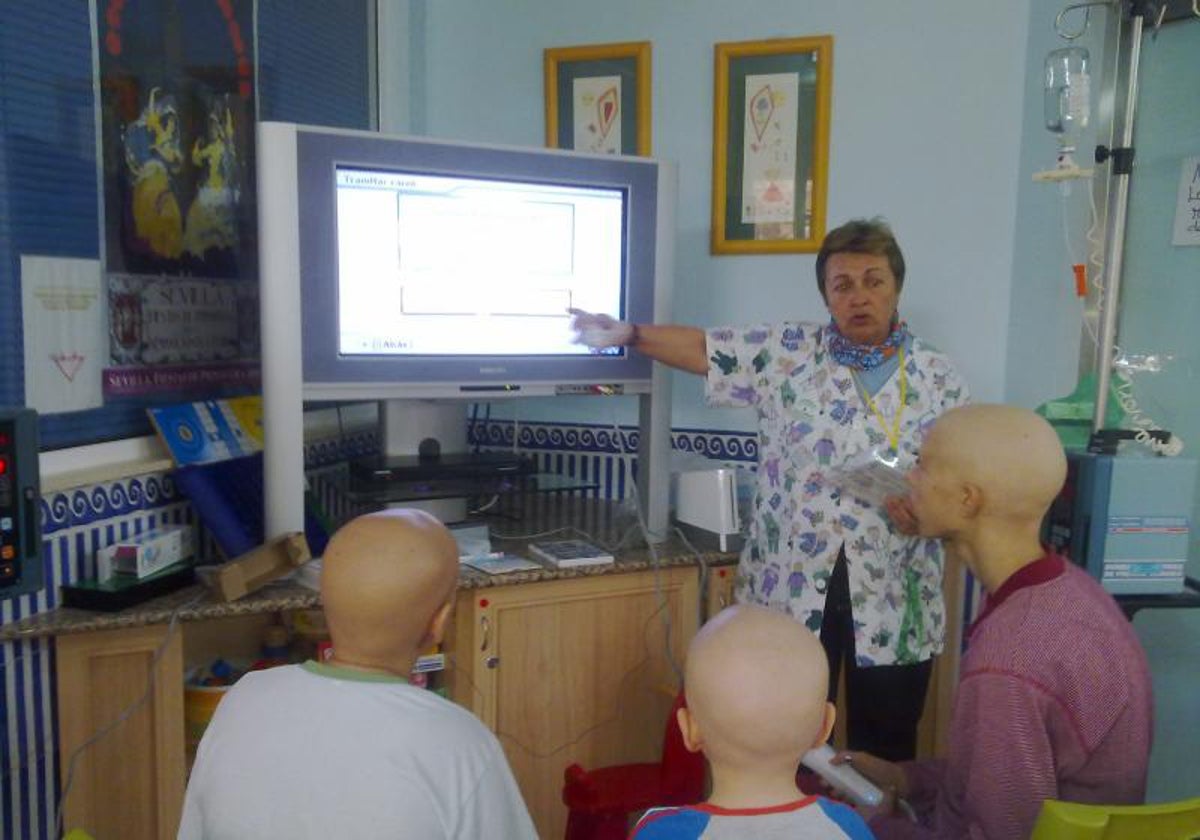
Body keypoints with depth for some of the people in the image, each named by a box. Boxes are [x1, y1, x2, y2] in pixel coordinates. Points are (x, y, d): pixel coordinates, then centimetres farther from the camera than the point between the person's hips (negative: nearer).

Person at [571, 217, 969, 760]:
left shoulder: (939, 379, 3)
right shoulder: (789, 351, 0)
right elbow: (706, 349, -3)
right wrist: (629, 334, -14)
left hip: (892, 601, 1)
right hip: (792, 588, -1)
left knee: (886, 752, 15)